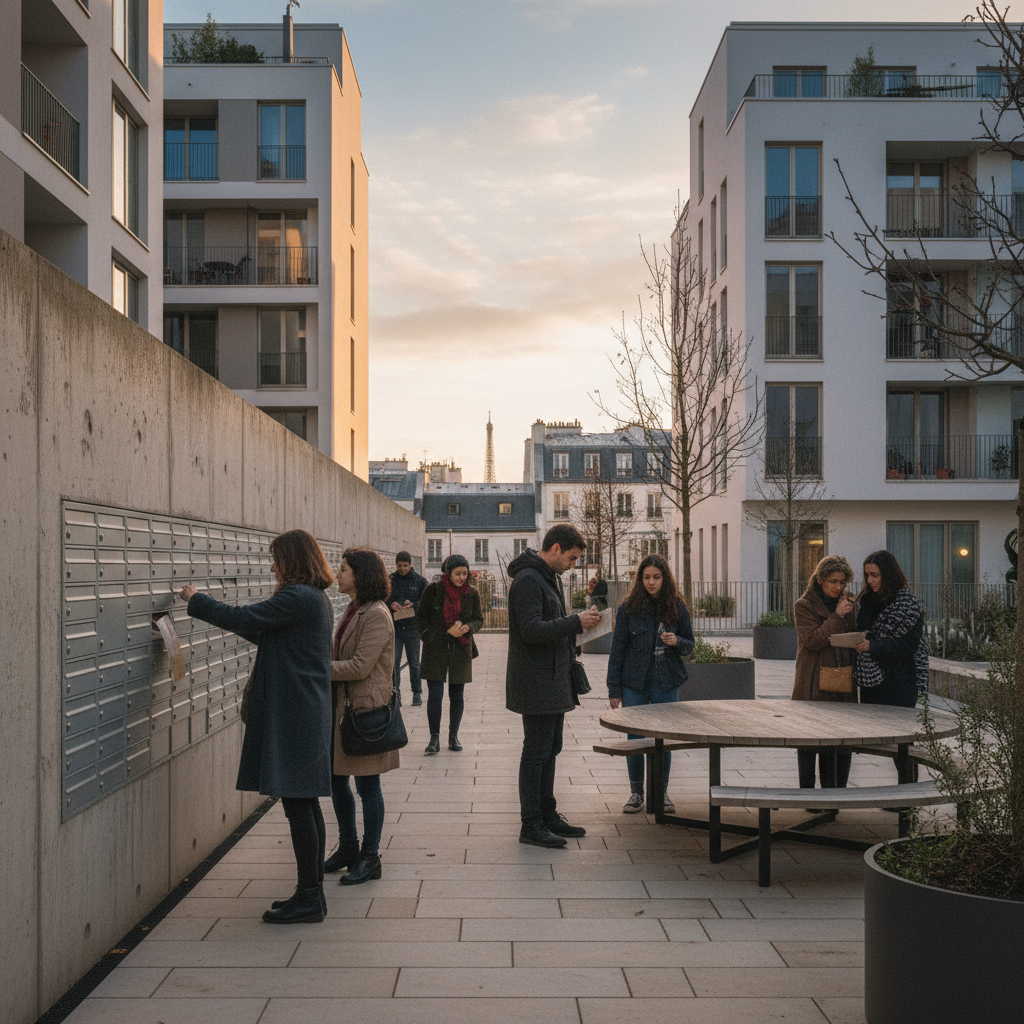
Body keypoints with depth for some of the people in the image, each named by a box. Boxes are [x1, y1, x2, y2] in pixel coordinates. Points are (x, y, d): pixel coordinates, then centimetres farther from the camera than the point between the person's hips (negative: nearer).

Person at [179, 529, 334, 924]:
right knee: (305, 804, 14)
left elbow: (242, 618, -15)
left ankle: (308, 899, 0)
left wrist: (196, 600, -1)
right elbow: (268, 635, 23)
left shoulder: (297, 598, -16)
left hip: (292, 715, -10)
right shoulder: (316, 599, 15)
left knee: (297, 804, -5)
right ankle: (312, 893, 21)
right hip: (308, 712, 10)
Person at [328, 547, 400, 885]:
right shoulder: (352, 610, 14)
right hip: (342, 706, 9)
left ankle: (370, 858, 12)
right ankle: (348, 848, 30)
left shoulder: (376, 615, -16)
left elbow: (360, 666, -22)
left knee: (367, 786, 1)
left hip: (366, 710, -9)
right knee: (337, 780, 15)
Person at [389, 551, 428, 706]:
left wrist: (412, 605, -18)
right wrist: (391, 605, -18)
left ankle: (417, 693, 15)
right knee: (394, 661, 1)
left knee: (414, 662, 7)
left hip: (412, 627, 0)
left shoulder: (420, 581, 3)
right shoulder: (390, 580, 4)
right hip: (394, 626, 1)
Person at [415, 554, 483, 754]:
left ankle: (453, 736, 20)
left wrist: (467, 627, -10)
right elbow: (420, 617, 6)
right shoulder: (433, 590, -3)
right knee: (435, 694, -6)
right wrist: (428, 636, -4)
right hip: (435, 649, -2)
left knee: (457, 695, 7)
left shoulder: (472, 593, 2)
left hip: (460, 649, 2)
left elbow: (479, 620, 10)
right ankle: (434, 738, 2)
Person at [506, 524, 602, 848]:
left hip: (553, 682, 10)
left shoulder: (550, 578, 16)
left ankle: (548, 816, 25)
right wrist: (576, 622, -22)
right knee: (536, 753, -4)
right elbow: (532, 629, -25)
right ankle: (531, 825, 3)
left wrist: (579, 623, 6)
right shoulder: (527, 580, -17)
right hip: (536, 684, -10)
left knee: (549, 751, 16)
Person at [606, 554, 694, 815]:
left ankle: (661, 792, 18)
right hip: (635, 683, -1)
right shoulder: (629, 608, -3)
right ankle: (636, 792, 18)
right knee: (635, 739, 4)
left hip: (666, 684, 1)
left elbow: (690, 644, 10)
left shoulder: (677, 608, 1)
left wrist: (677, 642, -14)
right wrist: (614, 690, -3)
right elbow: (617, 649, -1)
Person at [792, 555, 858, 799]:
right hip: (814, 685, -4)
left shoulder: (846, 605, 14)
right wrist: (837, 617, -14)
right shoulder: (804, 606, -2)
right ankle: (807, 794, 9)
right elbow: (813, 640, -13)